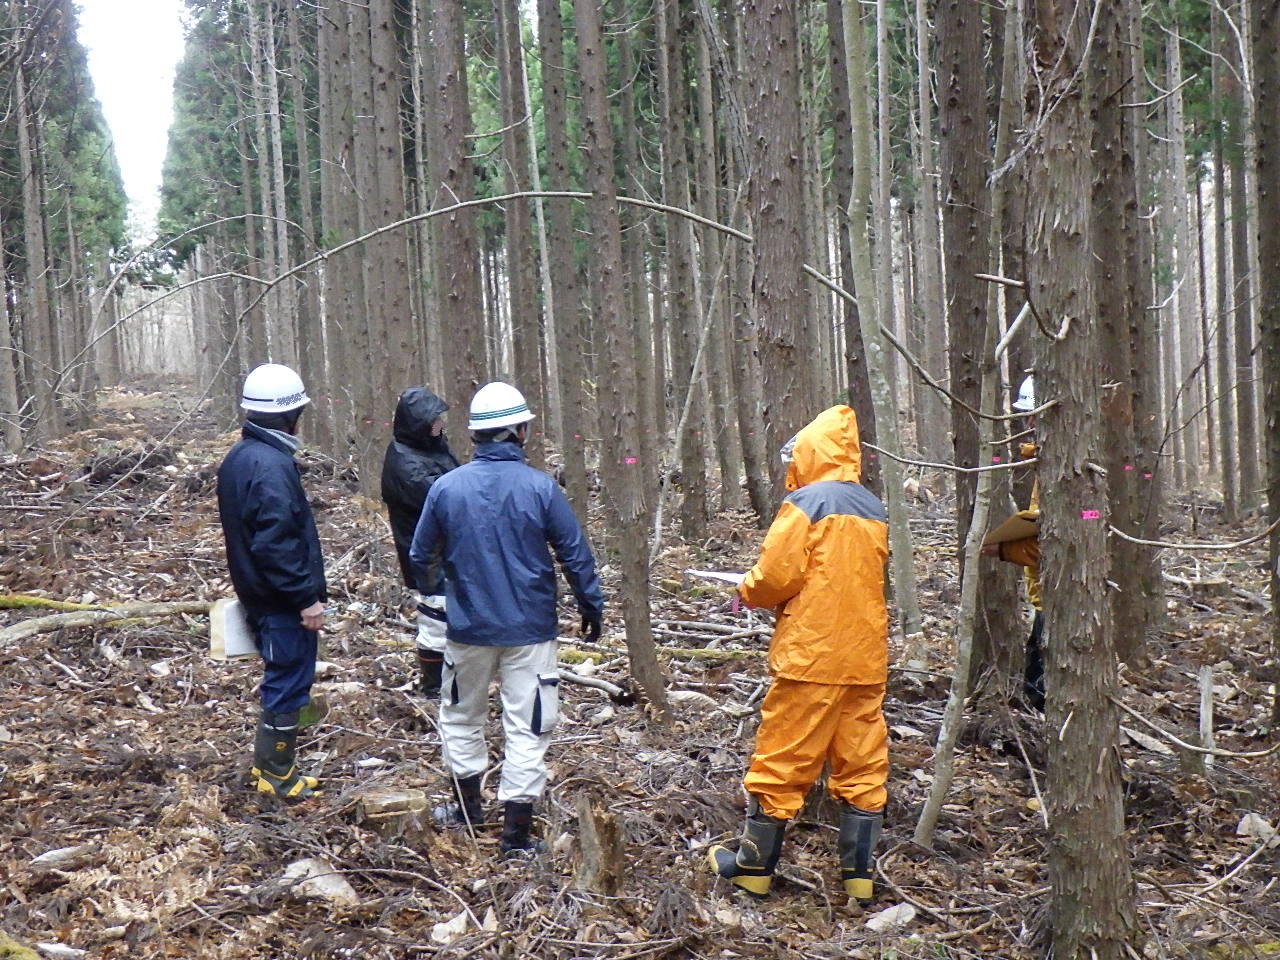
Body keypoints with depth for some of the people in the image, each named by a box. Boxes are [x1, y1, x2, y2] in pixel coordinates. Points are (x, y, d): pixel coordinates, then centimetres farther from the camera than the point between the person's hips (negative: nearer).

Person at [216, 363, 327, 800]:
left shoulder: (239, 457, 9)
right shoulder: (272, 465, -22)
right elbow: (277, 544, -26)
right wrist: (308, 598, -20)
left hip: (258, 593, 10)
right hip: (282, 600, -10)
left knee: (282, 679, 19)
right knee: (288, 683, 1)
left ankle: (268, 765, 29)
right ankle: (278, 776, 11)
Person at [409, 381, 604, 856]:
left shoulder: (446, 487, -6)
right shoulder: (539, 487, -12)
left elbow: (419, 557, 6)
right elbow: (575, 554, -5)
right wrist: (591, 605, 10)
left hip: (468, 626, 2)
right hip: (530, 628, -2)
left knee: (462, 715, 22)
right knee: (527, 727, 5)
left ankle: (468, 805, 35)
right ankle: (516, 832, 5)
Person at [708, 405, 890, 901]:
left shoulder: (806, 503, -11)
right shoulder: (874, 510, 10)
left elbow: (775, 578, -14)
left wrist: (748, 589, 8)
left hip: (811, 655, -6)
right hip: (867, 657, 6)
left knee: (782, 761, 4)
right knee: (862, 764, 9)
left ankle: (754, 865, 15)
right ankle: (858, 872, 13)